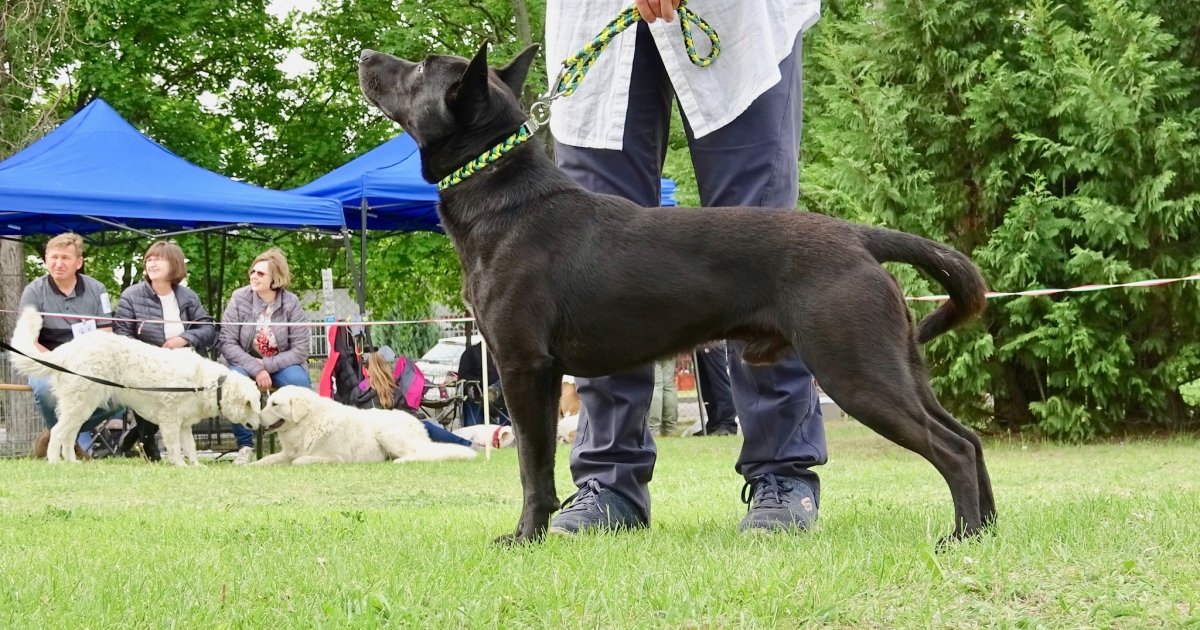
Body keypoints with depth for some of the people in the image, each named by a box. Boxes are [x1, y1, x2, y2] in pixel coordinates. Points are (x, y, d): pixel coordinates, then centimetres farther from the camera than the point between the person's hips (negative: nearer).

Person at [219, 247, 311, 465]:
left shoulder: (291, 303, -11)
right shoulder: (239, 298, -11)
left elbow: (300, 349, -12)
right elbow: (227, 343, -14)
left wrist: (267, 365, -23)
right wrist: (256, 369, -26)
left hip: (281, 364, 0)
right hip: (247, 363, 0)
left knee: (300, 381, -32)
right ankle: (245, 446, -20)